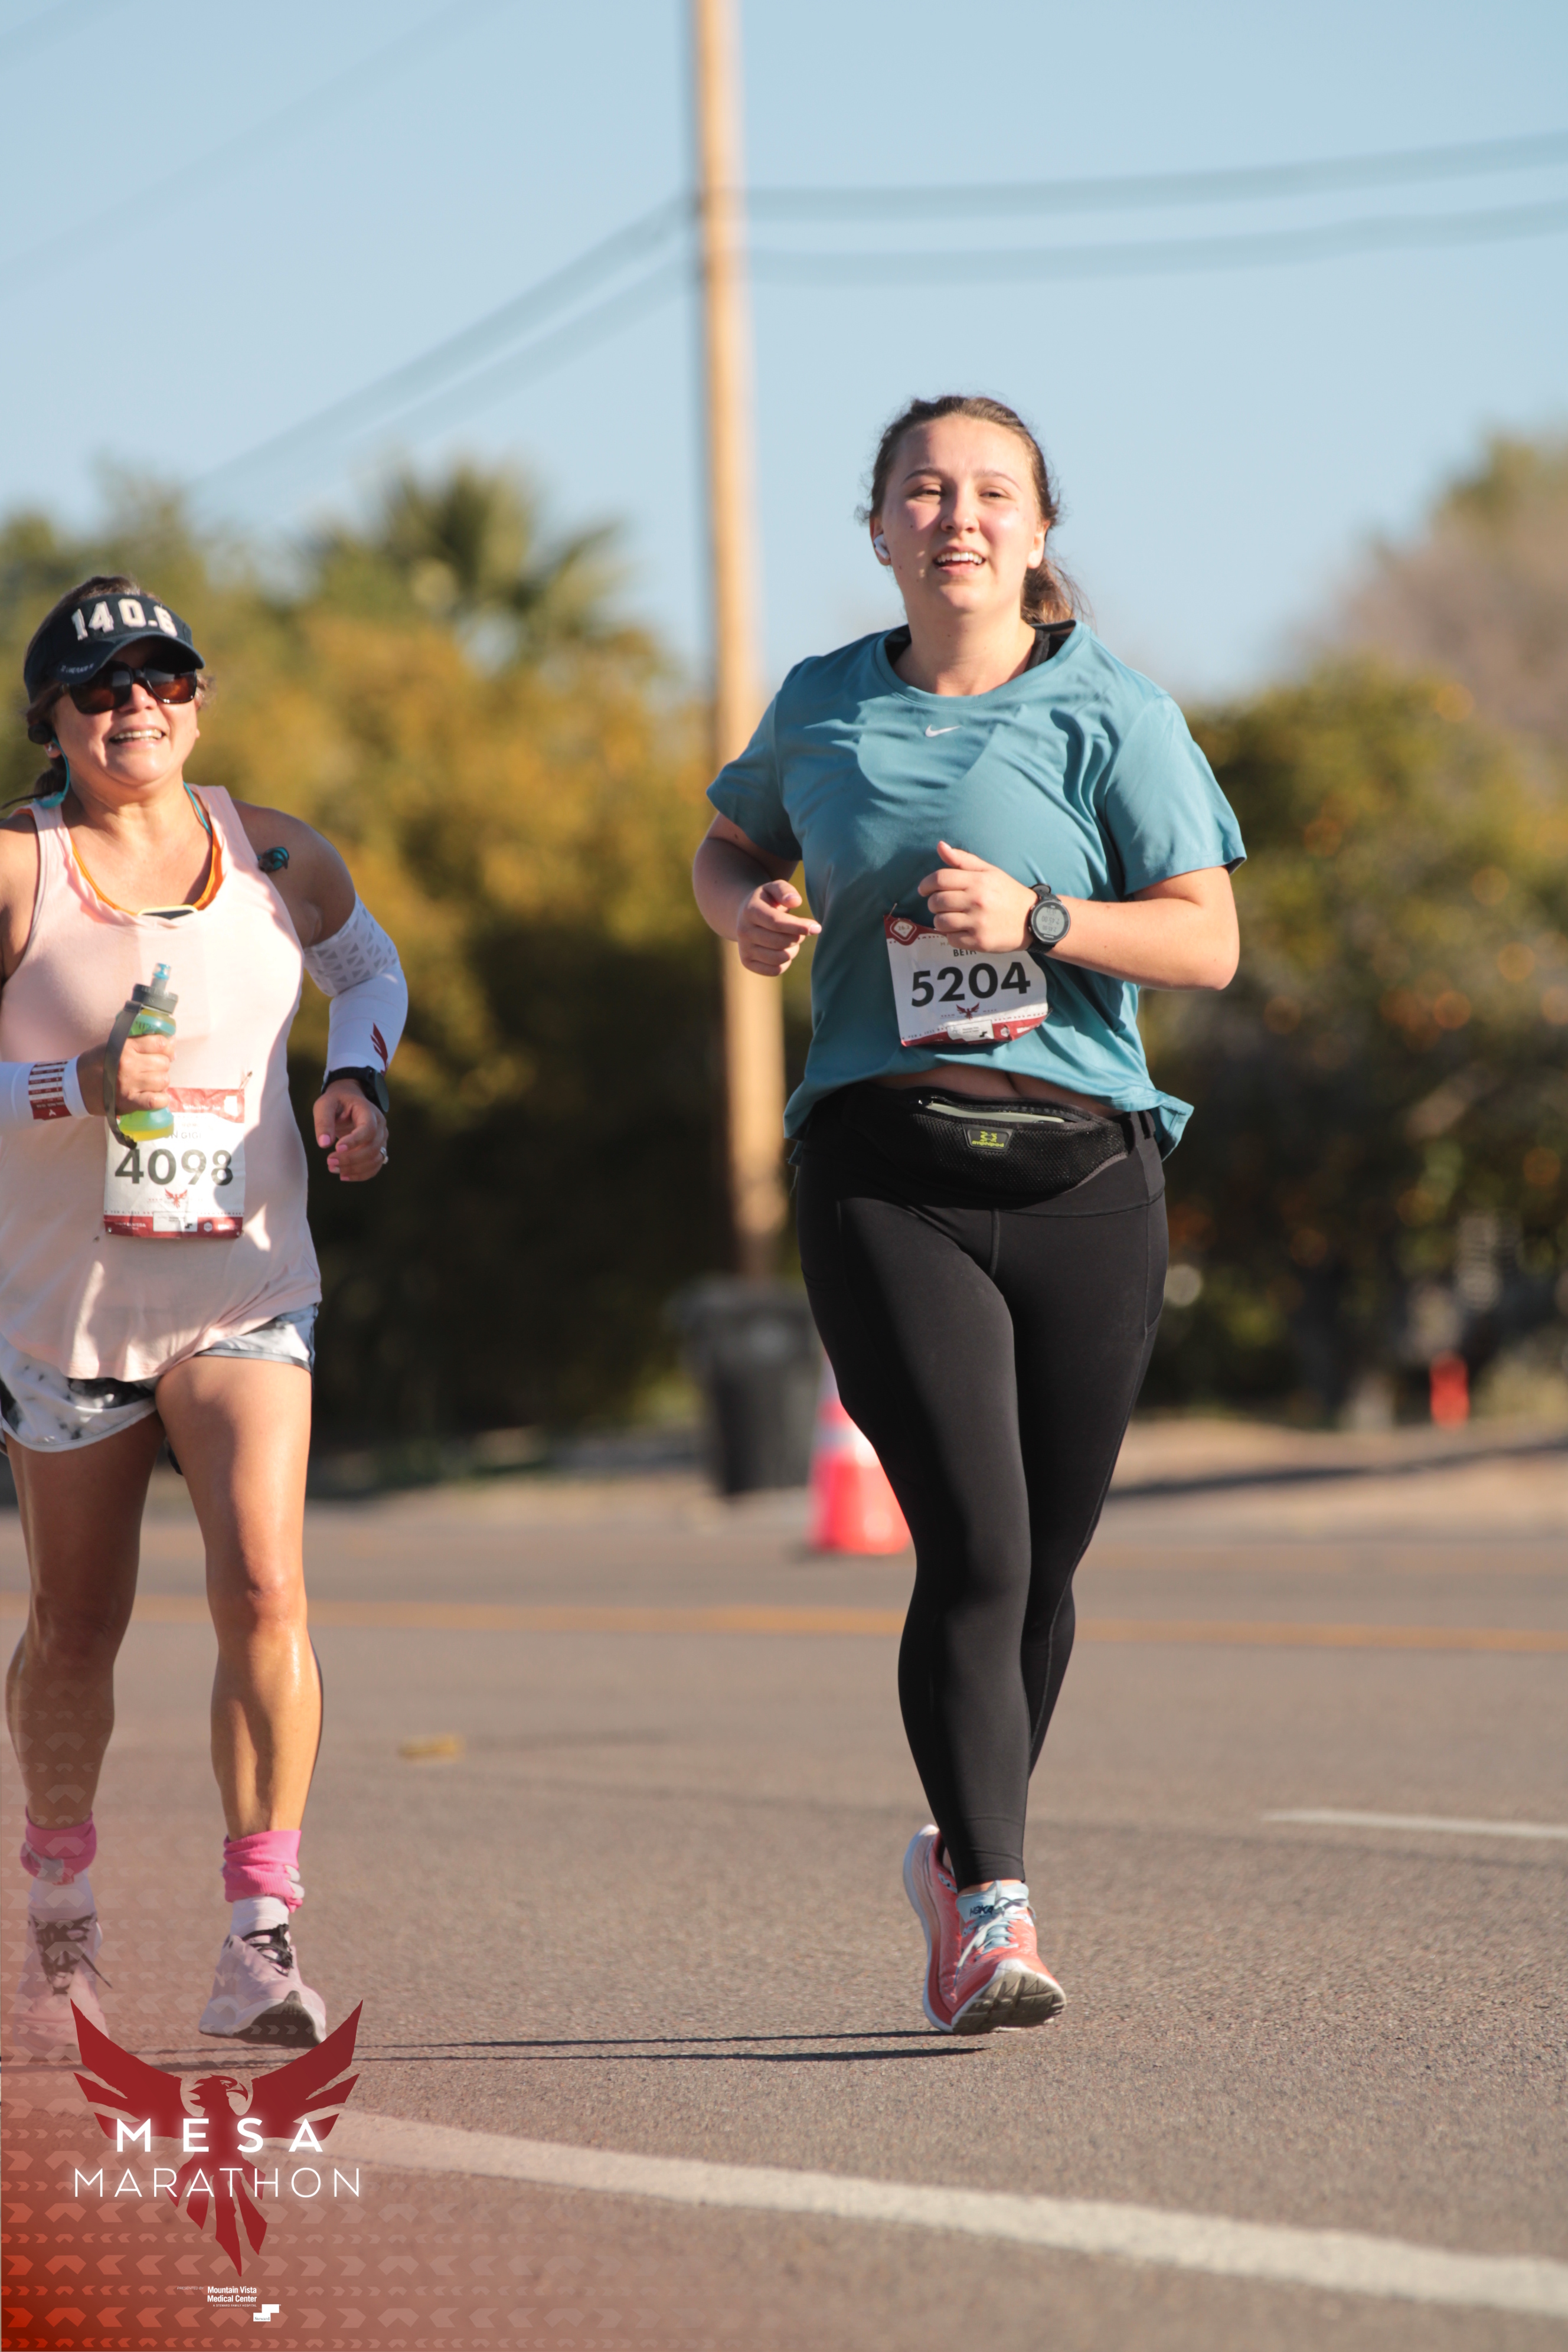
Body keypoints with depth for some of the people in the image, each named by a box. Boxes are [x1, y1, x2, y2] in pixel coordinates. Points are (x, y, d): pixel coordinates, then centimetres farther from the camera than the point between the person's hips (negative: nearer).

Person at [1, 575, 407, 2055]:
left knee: (263, 1588, -19)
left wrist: (358, 1078, 2)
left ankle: (259, 1943, -16)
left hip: (245, 1292, 1)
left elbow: (366, 964, 21)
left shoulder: (277, 861, 0)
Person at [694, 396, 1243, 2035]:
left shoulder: (1110, 716, 3)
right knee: (972, 1545, -16)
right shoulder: (823, 708, 11)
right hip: (885, 1175, 0)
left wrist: (1036, 920, -18)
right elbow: (728, 845, 29)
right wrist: (741, 907, 6)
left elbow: (1207, 941, -3)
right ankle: (993, 1918, -18)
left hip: (1083, 1174, 0)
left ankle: (959, 1859, 31)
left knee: (1042, 1562, 7)